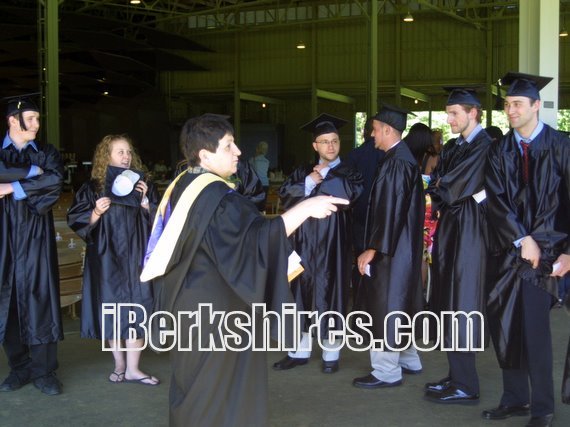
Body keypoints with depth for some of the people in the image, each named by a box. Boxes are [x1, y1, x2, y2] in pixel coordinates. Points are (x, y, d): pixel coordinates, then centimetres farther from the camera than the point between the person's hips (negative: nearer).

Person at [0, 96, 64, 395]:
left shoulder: (47, 153, 10)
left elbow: (55, 180, -10)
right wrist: (31, 173, -10)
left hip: (35, 236, 0)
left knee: (39, 297, -4)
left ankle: (43, 370, 1)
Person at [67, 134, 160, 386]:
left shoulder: (141, 185, 7)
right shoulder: (93, 188, 1)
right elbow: (76, 221, -1)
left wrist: (145, 200, -11)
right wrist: (96, 212, -18)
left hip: (135, 257, 1)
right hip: (107, 258, -1)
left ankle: (132, 368, 2)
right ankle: (119, 364, 18)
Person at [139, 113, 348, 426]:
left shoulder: (181, 187, 7)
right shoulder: (216, 197, -23)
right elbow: (256, 239, -33)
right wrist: (306, 207, -32)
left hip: (187, 305, 9)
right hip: (217, 309, -9)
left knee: (193, 388, 20)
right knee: (223, 394, 3)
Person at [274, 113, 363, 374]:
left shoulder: (349, 173, 4)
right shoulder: (303, 172, 11)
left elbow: (349, 192, -19)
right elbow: (285, 195, -4)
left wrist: (321, 177, -7)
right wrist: (310, 182, -14)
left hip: (332, 243, -3)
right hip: (305, 241, 3)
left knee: (329, 293, 1)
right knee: (302, 293, 7)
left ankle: (330, 354, 12)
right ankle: (301, 351, 18)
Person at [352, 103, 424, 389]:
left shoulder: (397, 162, -20)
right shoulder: (401, 158, 10)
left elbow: (391, 210, -23)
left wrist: (373, 248, -20)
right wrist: (375, 245, 19)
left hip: (391, 248, -10)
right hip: (398, 246, 10)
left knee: (385, 305, -2)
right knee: (395, 304, 18)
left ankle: (387, 372, 6)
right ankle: (408, 360, 29)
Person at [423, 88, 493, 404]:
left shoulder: (484, 147, -12)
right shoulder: (453, 148, 15)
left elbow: (454, 187, -18)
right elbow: (437, 188, 11)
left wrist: (440, 186, 1)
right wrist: (446, 195, -8)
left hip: (469, 232, -9)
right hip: (449, 229, 9)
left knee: (460, 308, -6)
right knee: (448, 307, 11)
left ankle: (465, 386, 2)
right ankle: (456, 376, 21)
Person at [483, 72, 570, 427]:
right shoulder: (500, 151, 7)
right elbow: (497, 201, -1)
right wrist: (521, 239, -12)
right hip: (507, 249, 4)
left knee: (534, 329, -5)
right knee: (505, 327, 6)